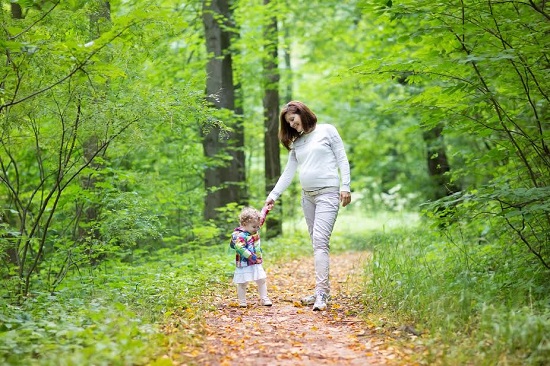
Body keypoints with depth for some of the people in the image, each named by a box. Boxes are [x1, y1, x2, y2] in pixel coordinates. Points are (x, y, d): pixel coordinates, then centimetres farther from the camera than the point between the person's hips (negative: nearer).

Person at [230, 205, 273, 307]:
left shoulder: (254, 230, 5)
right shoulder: (241, 236, -22)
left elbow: (261, 218, 19)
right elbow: (239, 247, -33)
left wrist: (266, 208, 20)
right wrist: (252, 257, -34)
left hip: (256, 264, 8)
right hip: (244, 265, -8)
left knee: (262, 281, 10)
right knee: (242, 283, 2)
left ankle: (264, 299, 19)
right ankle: (242, 302, 10)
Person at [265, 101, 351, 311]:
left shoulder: (327, 131, 3)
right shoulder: (296, 143, 17)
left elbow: (342, 159, 0)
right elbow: (288, 172, 16)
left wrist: (345, 186, -9)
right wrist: (273, 195, 8)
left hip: (327, 193, -6)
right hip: (307, 196, 6)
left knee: (320, 241, -18)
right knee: (317, 244, 6)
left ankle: (321, 292, -23)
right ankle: (323, 291, 10)